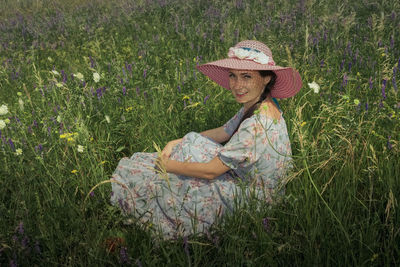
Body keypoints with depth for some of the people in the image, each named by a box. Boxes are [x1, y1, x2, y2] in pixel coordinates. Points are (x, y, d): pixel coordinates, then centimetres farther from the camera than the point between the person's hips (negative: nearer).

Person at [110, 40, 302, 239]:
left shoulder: (258, 125, -35)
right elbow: (225, 132, 9)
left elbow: (210, 171, -29)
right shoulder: (255, 105, -6)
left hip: (250, 197, -8)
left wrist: (167, 165, -13)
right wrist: (177, 143, 2)